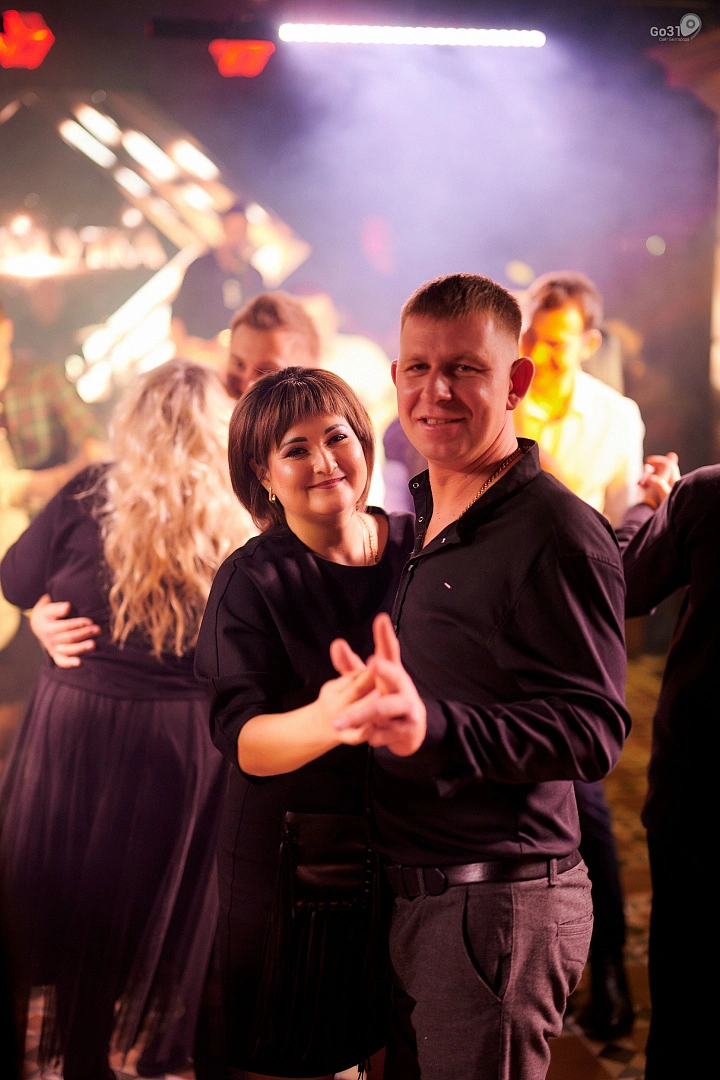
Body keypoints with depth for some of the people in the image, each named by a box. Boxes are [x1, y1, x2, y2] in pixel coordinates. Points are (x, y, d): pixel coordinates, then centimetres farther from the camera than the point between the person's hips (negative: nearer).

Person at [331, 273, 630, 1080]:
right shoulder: (426, 523, 13)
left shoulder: (556, 530, -14)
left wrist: (430, 726, -34)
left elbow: (595, 731, -23)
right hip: (410, 895, 8)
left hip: (499, 904, -8)